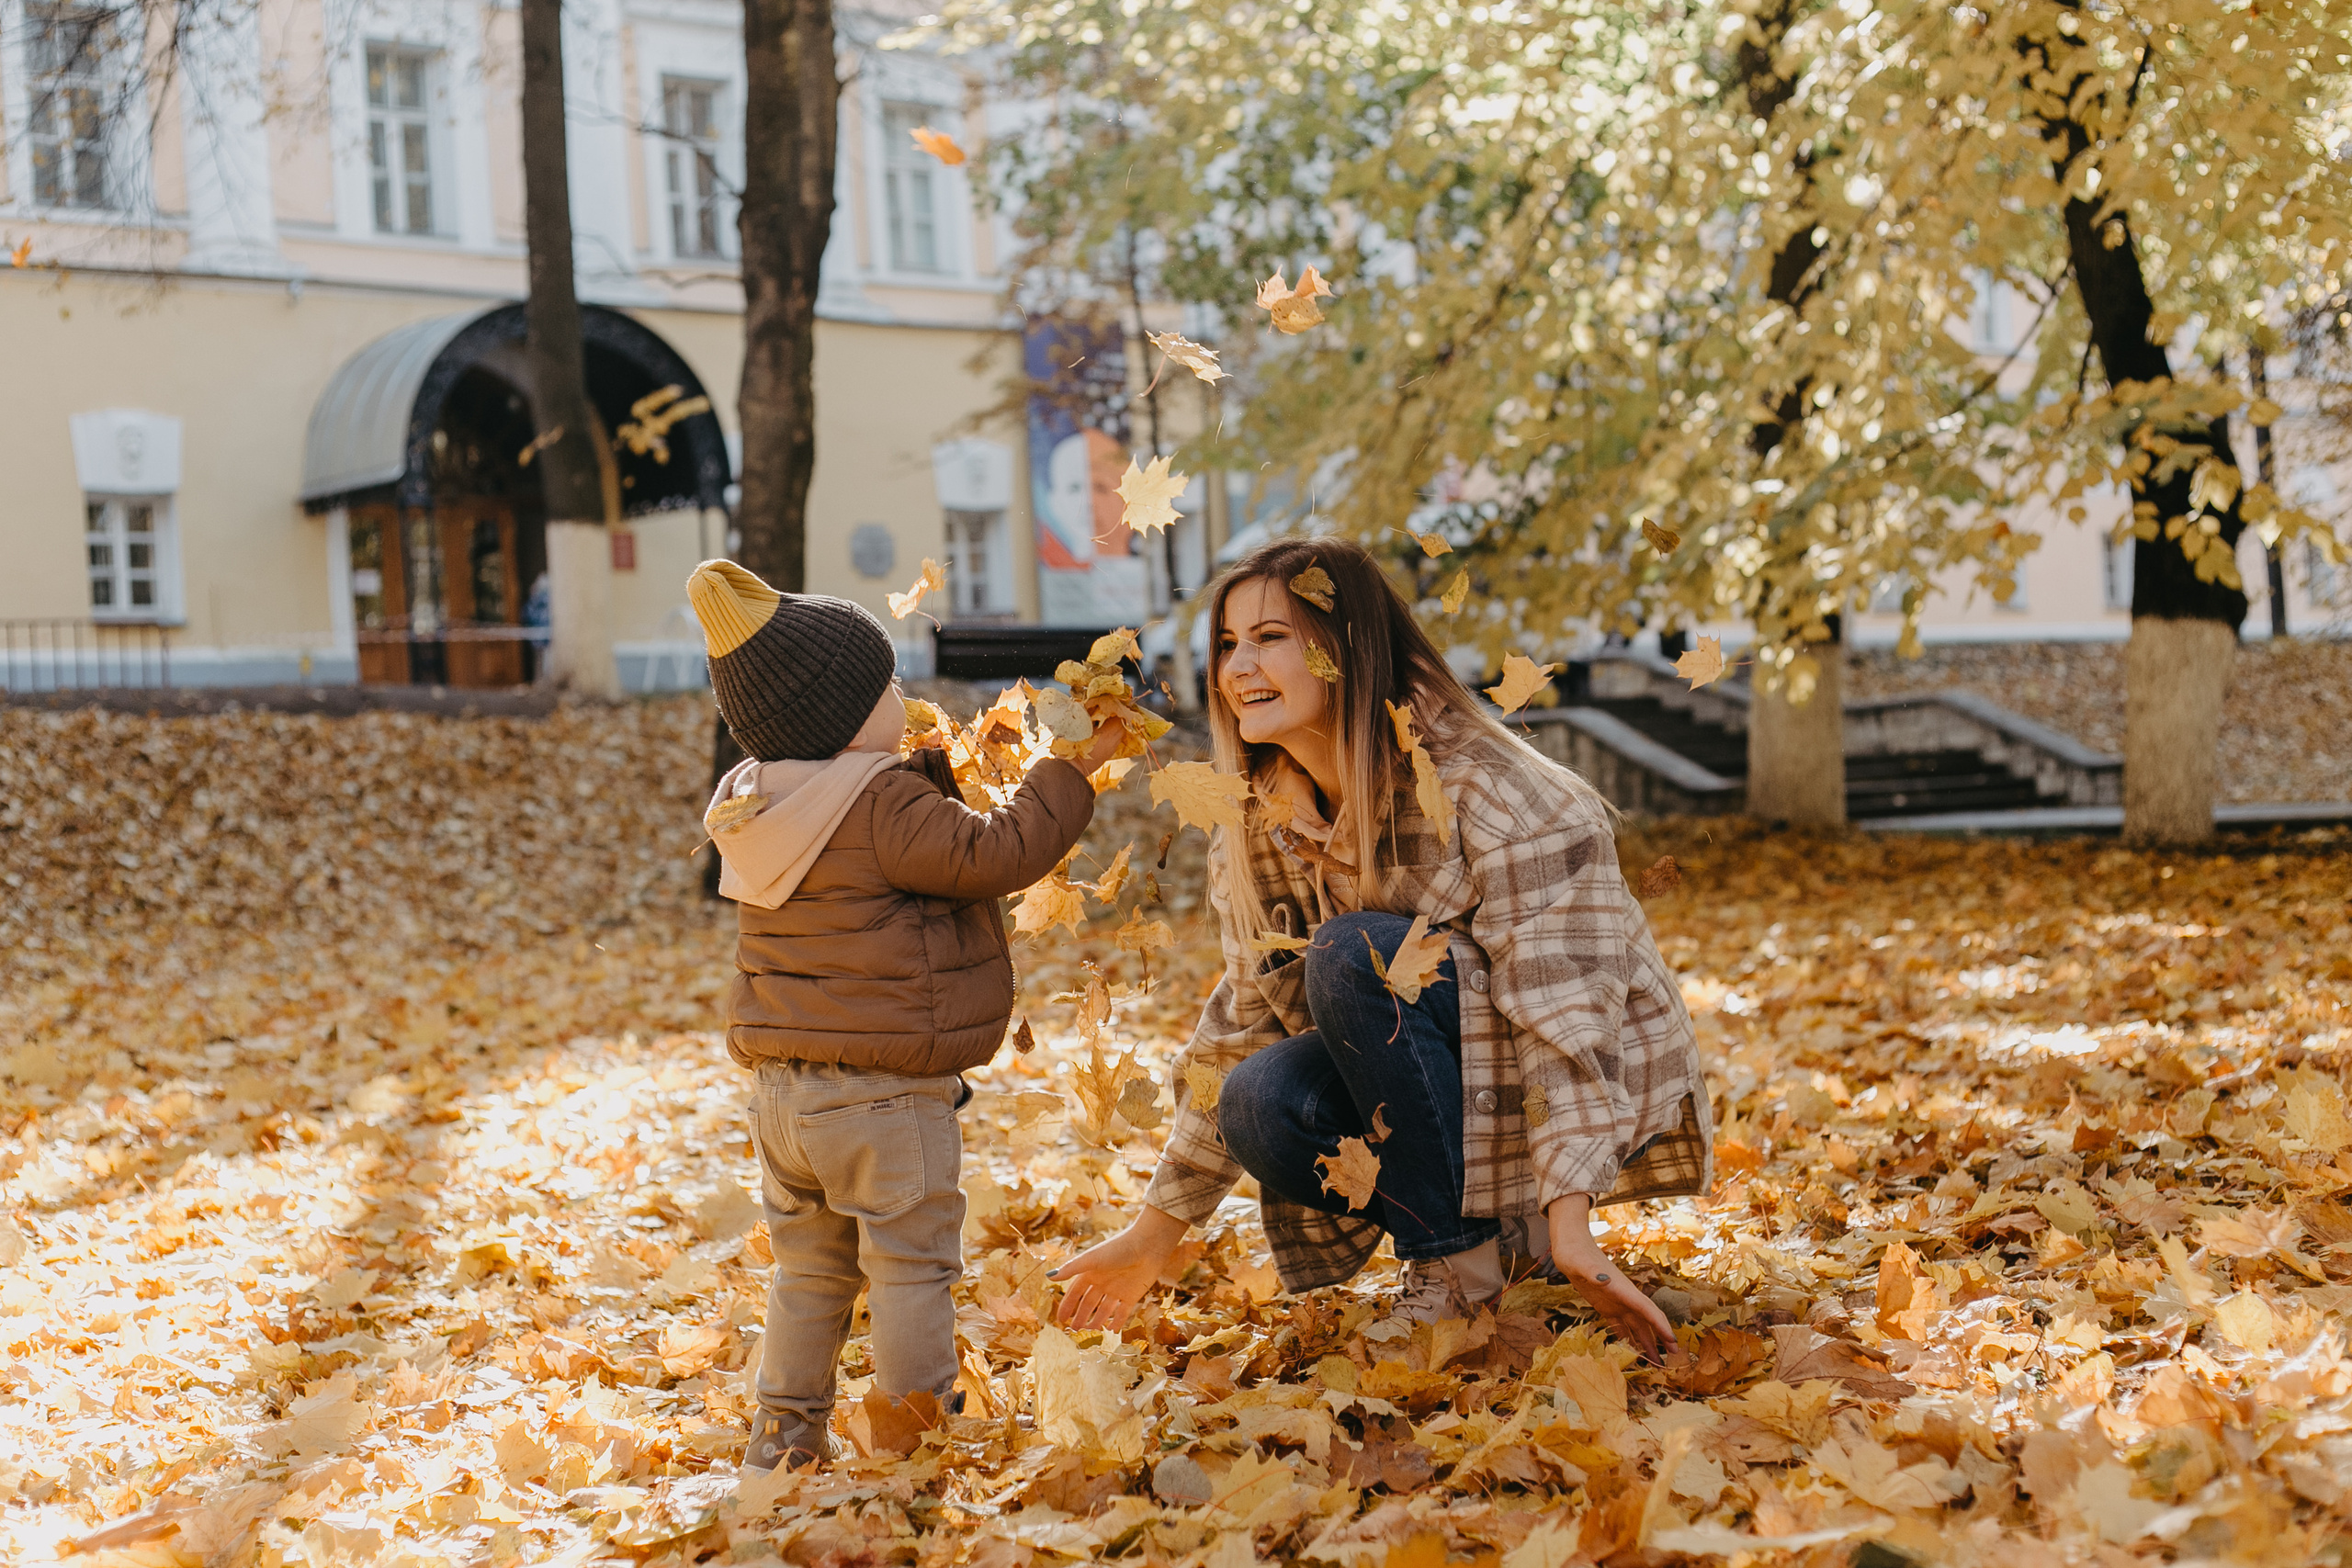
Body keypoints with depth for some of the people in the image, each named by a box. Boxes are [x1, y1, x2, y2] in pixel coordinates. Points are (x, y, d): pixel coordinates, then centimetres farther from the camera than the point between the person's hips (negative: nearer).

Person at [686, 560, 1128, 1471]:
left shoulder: (756, 813, 9)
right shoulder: (882, 807, -19)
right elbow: (994, 854, -18)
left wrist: (940, 766, 15)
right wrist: (1074, 770, -9)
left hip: (783, 1091, 8)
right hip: (884, 1094, -8)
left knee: (810, 1267, 19)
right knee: (910, 1266, 3)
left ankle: (785, 1433, 25)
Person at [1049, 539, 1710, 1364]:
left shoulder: (1485, 794, -22)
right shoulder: (1266, 827, 0)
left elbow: (1566, 1014, -27)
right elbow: (1243, 1022, 5)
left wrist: (1570, 1225, -35)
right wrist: (1156, 1231, 4)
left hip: (1605, 1078, -6)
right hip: (1430, 1083, 7)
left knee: (1353, 954, -29)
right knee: (1258, 1104, -24)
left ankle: (1459, 1258, -17)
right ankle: (1498, 1223, -2)